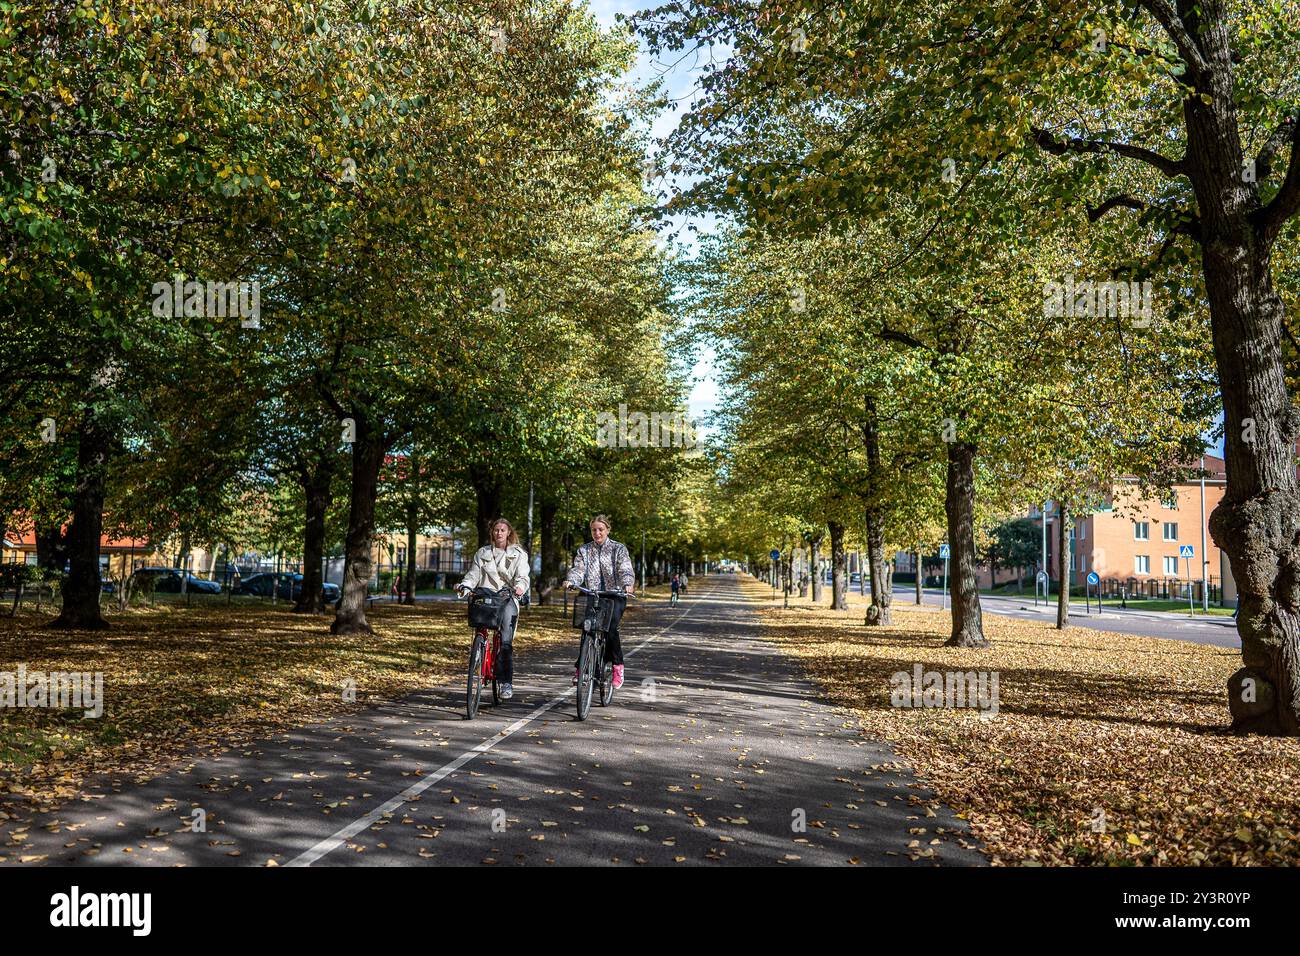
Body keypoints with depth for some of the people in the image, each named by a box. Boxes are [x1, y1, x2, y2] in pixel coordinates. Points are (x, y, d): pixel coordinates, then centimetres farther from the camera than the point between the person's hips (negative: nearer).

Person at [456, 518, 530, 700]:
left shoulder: (518, 554, 13)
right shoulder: (482, 553, 20)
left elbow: (522, 576, 0)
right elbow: (473, 574, 11)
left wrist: (520, 587, -23)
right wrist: (464, 585, -10)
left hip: (508, 598, -3)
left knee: (506, 642, -17)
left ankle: (506, 682, -15)